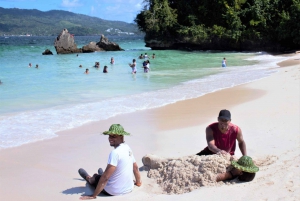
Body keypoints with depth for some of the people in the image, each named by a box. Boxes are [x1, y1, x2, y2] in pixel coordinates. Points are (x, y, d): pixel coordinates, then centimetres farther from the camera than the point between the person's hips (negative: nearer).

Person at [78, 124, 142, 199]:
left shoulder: (115, 152, -26)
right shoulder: (128, 148, -2)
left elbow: (105, 177, -26)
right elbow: (135, 168, 11)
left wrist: (93, 196, -20)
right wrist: (138, 182, 29)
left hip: (114, 192, -7)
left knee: (95, 177, 20)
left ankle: (88, 178, 53)